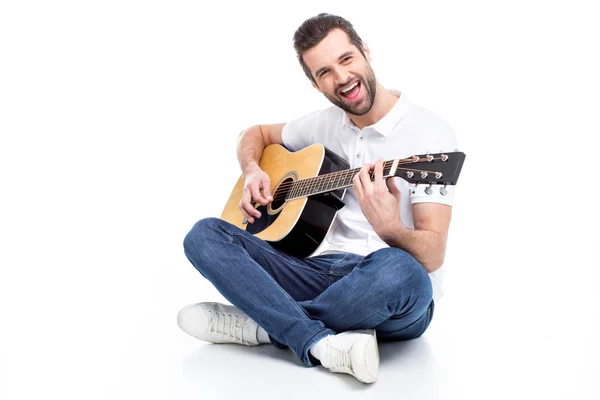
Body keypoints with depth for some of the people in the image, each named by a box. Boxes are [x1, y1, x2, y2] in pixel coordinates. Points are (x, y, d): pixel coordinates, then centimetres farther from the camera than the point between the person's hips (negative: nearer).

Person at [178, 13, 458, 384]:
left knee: (398, 271, -42)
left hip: (394, 308, -5)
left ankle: (256, 325, -17)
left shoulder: (429, 133, -9)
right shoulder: (325, 123, 10)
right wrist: (252, 171, 5)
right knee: (204, 235, -11)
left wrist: (389, 229, -39)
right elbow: (256, 134, 28)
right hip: (322, 269, 5)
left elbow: (432, 255, -17)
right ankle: (325, 344, -27)